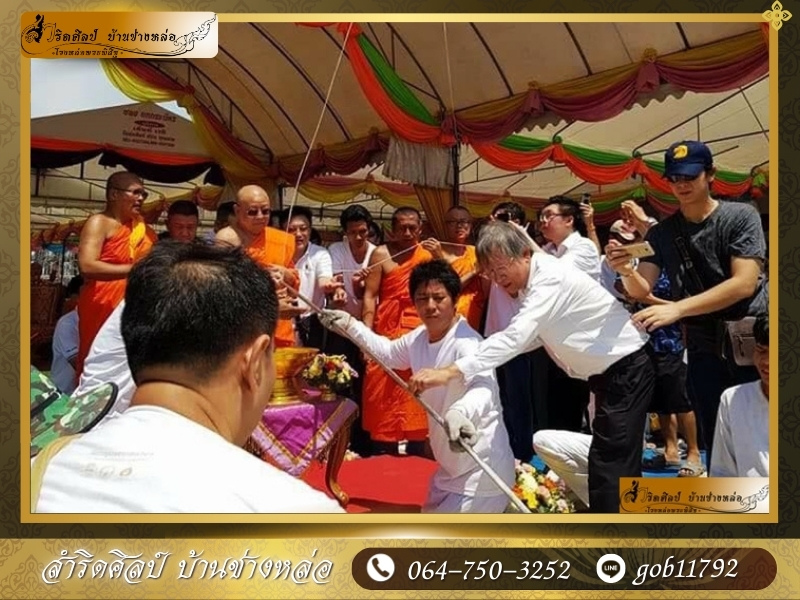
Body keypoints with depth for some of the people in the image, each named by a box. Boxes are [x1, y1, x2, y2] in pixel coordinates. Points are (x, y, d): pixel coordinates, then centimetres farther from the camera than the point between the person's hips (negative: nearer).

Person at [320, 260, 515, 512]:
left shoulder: (467, 343, -26)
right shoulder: (420, 338, 0)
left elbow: (483, 388, -44)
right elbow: (388, 352, 19)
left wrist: (460, 412, -65)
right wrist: (350, 324, 14)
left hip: (480, 470, -9)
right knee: (432, 515, 27)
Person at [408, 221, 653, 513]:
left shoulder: (551, 277, -28)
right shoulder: (527, 284, 1)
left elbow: (516, 336, -39)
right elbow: (530, 337, 6)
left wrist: (449, 372, -45)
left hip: (627, 369, -10)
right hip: (606, 373, 10)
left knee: (609, 464, -9)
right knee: (620, 462, 18)